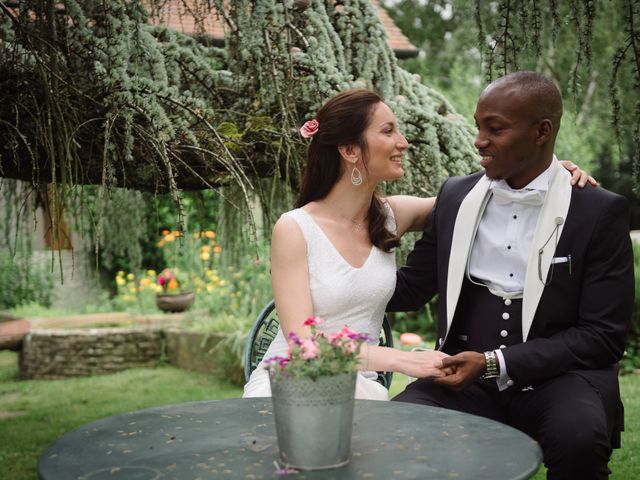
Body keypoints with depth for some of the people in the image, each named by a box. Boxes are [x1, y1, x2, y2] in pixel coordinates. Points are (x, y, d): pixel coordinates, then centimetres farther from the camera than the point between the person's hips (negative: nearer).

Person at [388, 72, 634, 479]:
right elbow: (410, 289, 16)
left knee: (580, 436, -34)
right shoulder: (456, 196, 7)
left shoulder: (600, 212, -4)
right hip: (465, 373, 3)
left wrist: (494, 364, -16)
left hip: (556, 375, -2)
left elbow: (603, 336, -7)